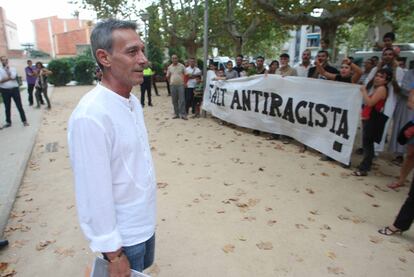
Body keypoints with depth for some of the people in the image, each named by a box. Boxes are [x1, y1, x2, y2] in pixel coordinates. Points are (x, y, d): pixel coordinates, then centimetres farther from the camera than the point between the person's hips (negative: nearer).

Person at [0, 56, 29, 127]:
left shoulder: (13, 69, 5)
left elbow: (13, 77, -14)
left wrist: (7, 70, -9)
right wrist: (9, 78, -14)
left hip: (14, 89, -1)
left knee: (19, 105, 0)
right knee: (7, 107, 9)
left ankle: (24, 120, 7)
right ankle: (8, 122, 20)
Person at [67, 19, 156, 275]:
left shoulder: (133, 101, 0)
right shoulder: (90, 115, -28)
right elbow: (95, 194, -25)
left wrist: (147, 215, 15)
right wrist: (113, 253, -16)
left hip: (146, 221, 7)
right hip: (123, 233, -7)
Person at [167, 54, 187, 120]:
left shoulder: (181, 66, 1)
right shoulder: (169, 67, 8)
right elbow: (167, 76, 17)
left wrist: (184, 82, 1)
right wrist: (170, 82, 10)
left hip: (180, 85, -3)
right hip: (173, 86, 3)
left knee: (182, 100, -6)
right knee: (174, 101, 6)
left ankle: (182, 114, -3)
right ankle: (176, 114, 15)